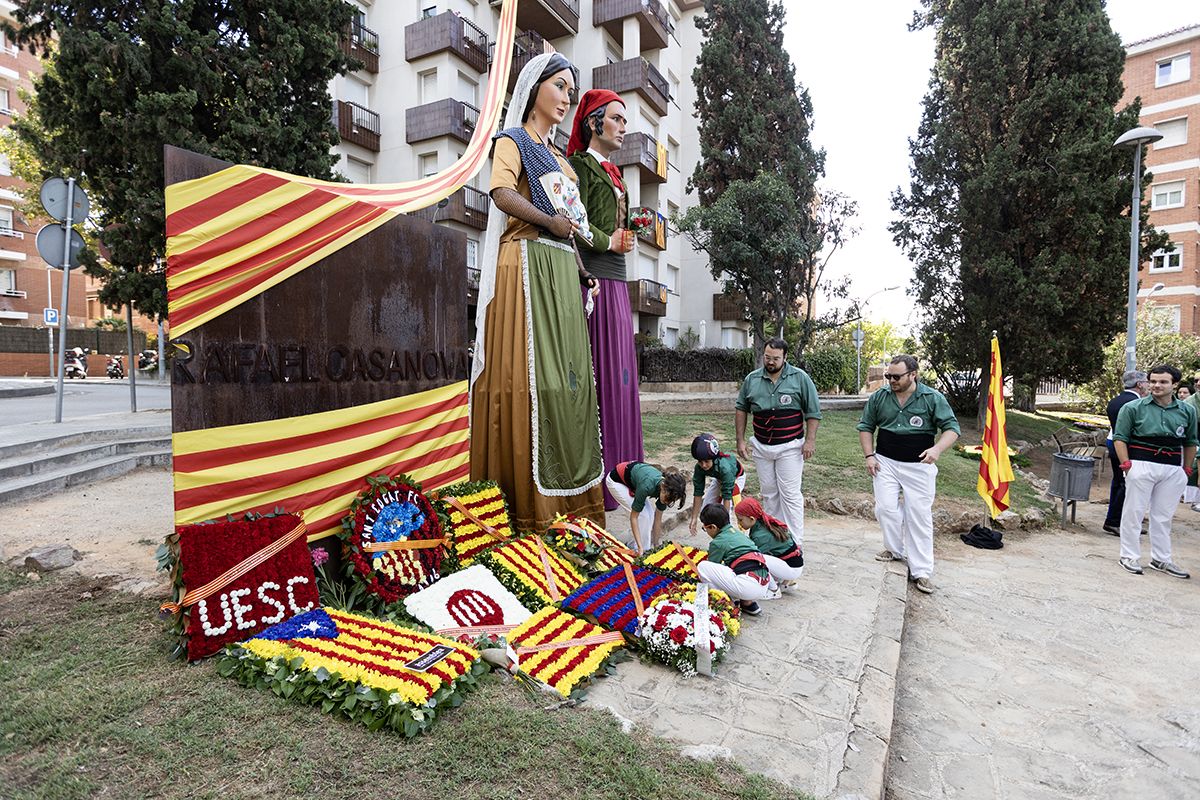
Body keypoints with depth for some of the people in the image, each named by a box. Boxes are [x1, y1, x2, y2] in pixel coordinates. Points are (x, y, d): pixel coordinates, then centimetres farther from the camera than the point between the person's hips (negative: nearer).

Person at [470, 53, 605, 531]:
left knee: (567, 375, 2)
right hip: (527, 263, -7)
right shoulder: (513, 140, 6)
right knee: (530, 374, -13)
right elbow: (503, 194, -15)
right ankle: (529, 503, -9)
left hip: (561, 270, 8)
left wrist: (580, 270, 12)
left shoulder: (559, 159, 28)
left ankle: (568, 497, 8)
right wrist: (553, 222, -15)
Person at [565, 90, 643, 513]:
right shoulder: (581, 165, -1)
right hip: (593, 277, -9)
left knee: (618, 373, 6)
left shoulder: (610, 172, 26)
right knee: (599, 372, -12)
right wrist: (610, 242, -4)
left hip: (614, 280, 9)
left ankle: (618, 471, 12)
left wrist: (626, 234, 10)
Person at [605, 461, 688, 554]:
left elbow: (658, 519, -8)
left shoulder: (665, 484, -20)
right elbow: (633, 517, -28)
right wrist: (640, 548, -29)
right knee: (643, 514, -15)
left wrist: (656, 545, -6)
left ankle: (633, 545, 14)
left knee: (650, 513, -2)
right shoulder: (647, 486, -39)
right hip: (616, 481, -7)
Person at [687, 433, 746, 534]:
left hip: (736, 477, -5)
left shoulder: (724, 467, -46)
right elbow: (698, 492, -25)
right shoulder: (699, 468, -31)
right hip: (719, 479, 5)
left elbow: (727, 496, -42)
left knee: (725, 509, -23)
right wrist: (694, 518, -25)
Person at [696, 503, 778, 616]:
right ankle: (748, 602, 15)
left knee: (703, 566, -7)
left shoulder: (718, 542, 0)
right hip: (764, 586, 9)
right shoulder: (737, 533, 22)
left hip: (749, 587, -9)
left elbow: (712, 566, 11)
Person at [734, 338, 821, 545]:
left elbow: (813, 412, -3)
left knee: (790, 495, -4)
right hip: (761, 447, 4)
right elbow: (741, 409, 11)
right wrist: (740, 440, 6)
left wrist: (810, 440, -11)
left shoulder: (800, 378, -5)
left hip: (789, 447, -4)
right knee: (769, 494, 12)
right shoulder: (752, 379, 3)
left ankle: (795, 544, 3)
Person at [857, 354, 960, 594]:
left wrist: (937, 449, -24)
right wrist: (869, 456, 1)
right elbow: (866, 427, 11)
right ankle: (895, 549, 25)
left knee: (920, 515, 0)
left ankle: (921, 571, 7)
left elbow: (952, 428, -5)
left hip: (919, 466, -2)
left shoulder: (932, 398, -6)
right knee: (886, 508, 0)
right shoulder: (879, 396, 1)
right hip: (885, 462, 2)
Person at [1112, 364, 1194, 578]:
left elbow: (1190, 442, 17)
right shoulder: (1133, 408, -3)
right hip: (1141, 465, -3)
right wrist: (1126, 464, -10)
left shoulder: (1187, 411, 8)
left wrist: (1187, 469, 12)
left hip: (1173, 470, 4)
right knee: (1134, 512, 2)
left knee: (1163, 516, 12)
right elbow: (1120, 438, -2)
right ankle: (1130, 556, 11)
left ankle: (1161, 559, 23)